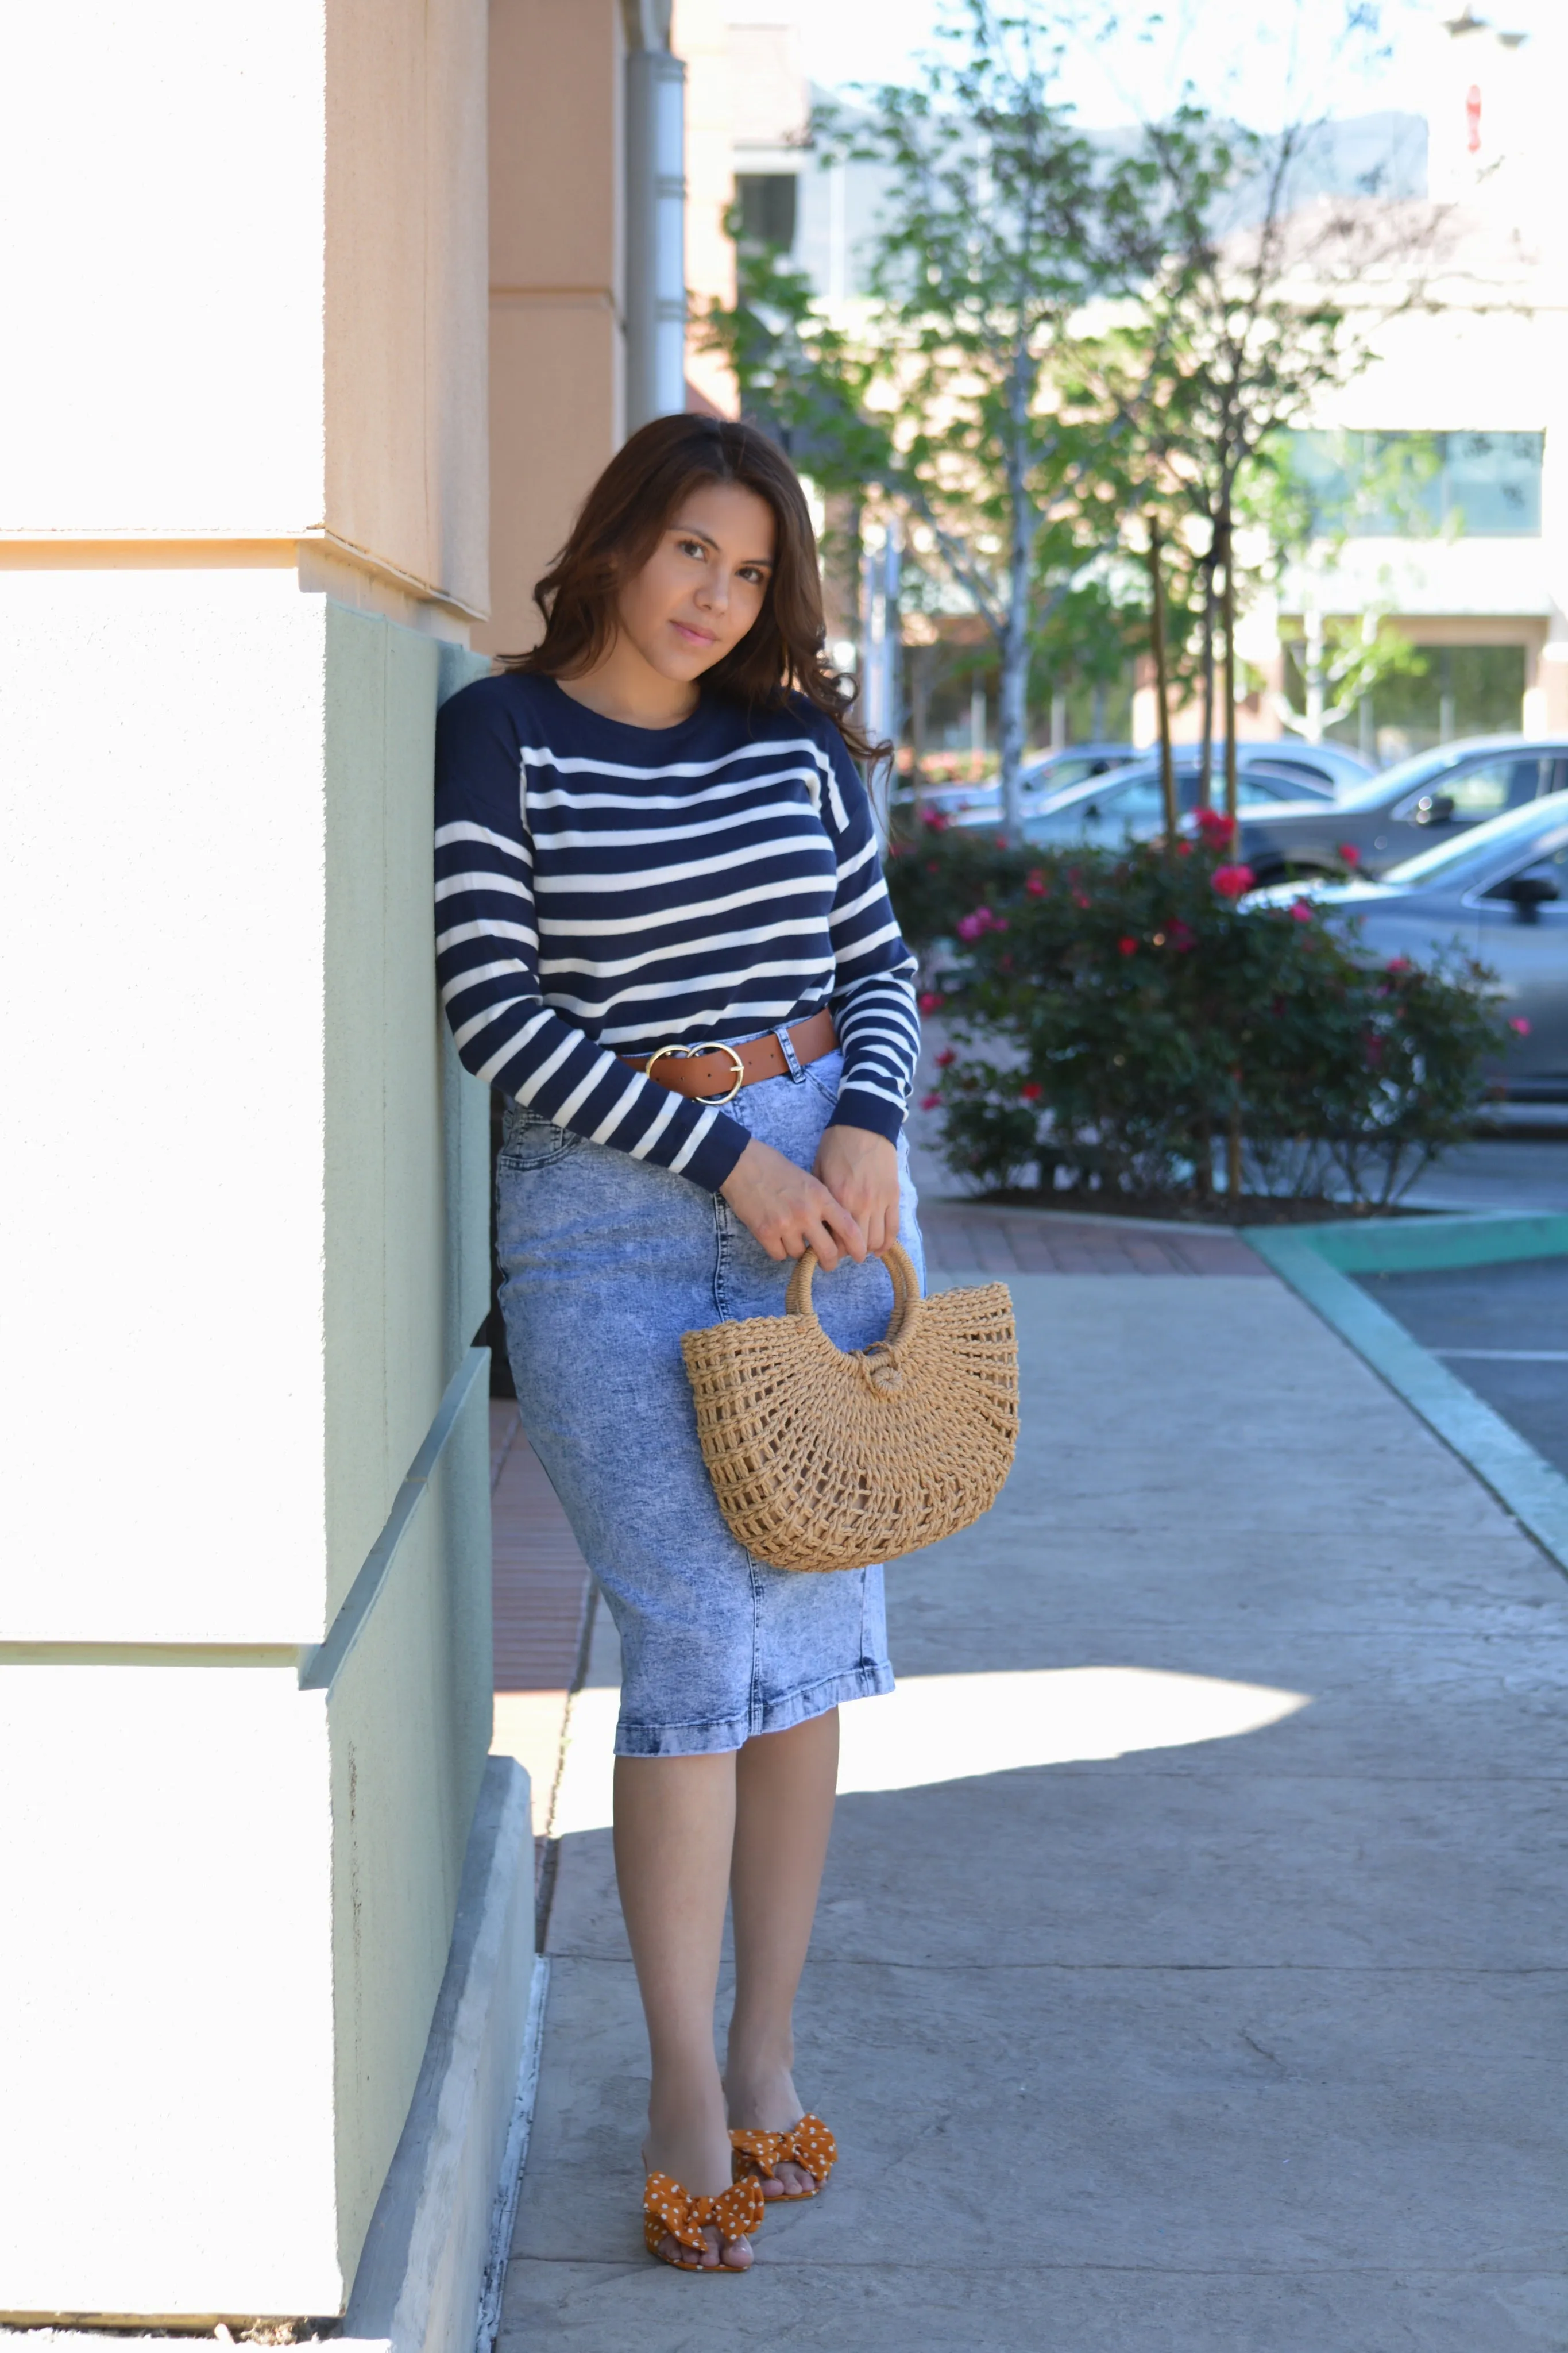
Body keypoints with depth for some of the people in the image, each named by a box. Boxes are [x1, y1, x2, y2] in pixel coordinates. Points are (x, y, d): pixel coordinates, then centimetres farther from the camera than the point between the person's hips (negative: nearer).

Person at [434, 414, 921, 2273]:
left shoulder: (796, 739, 11)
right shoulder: (501, 736, -3)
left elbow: (880, 960, 14)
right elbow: (493, 1005, -10)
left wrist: (866, 1127, -7)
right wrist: (722, 1157, -14)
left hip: (824, 1185, 4)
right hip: (608, 1213, -4)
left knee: (815, 1628, 6)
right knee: (695, 1642, -9)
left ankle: (769, 2054, 19)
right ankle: (687, 2094, 2)